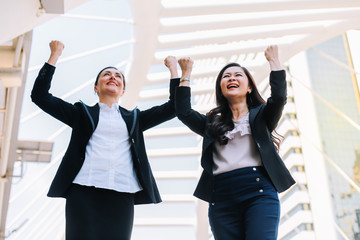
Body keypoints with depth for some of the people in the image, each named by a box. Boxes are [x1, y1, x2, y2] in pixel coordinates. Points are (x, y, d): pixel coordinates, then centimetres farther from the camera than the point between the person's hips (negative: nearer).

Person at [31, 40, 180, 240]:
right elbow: (40, 96, 14)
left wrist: (173, 69, 23)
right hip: (83, 192, -1)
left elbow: (173, 107, 21)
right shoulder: (83, 113, 20)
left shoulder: (134, 118, 25)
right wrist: (55, 55, 14)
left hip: (121, 196, 2)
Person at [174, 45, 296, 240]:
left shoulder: (259, 116, 17)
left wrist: (274, 60, 10)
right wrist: (186, 73, 15)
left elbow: (279, 97, -1)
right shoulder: (212, 123, 21)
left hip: (259, 192, -2)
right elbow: (183, 112, 7)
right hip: (221, 198, 2)